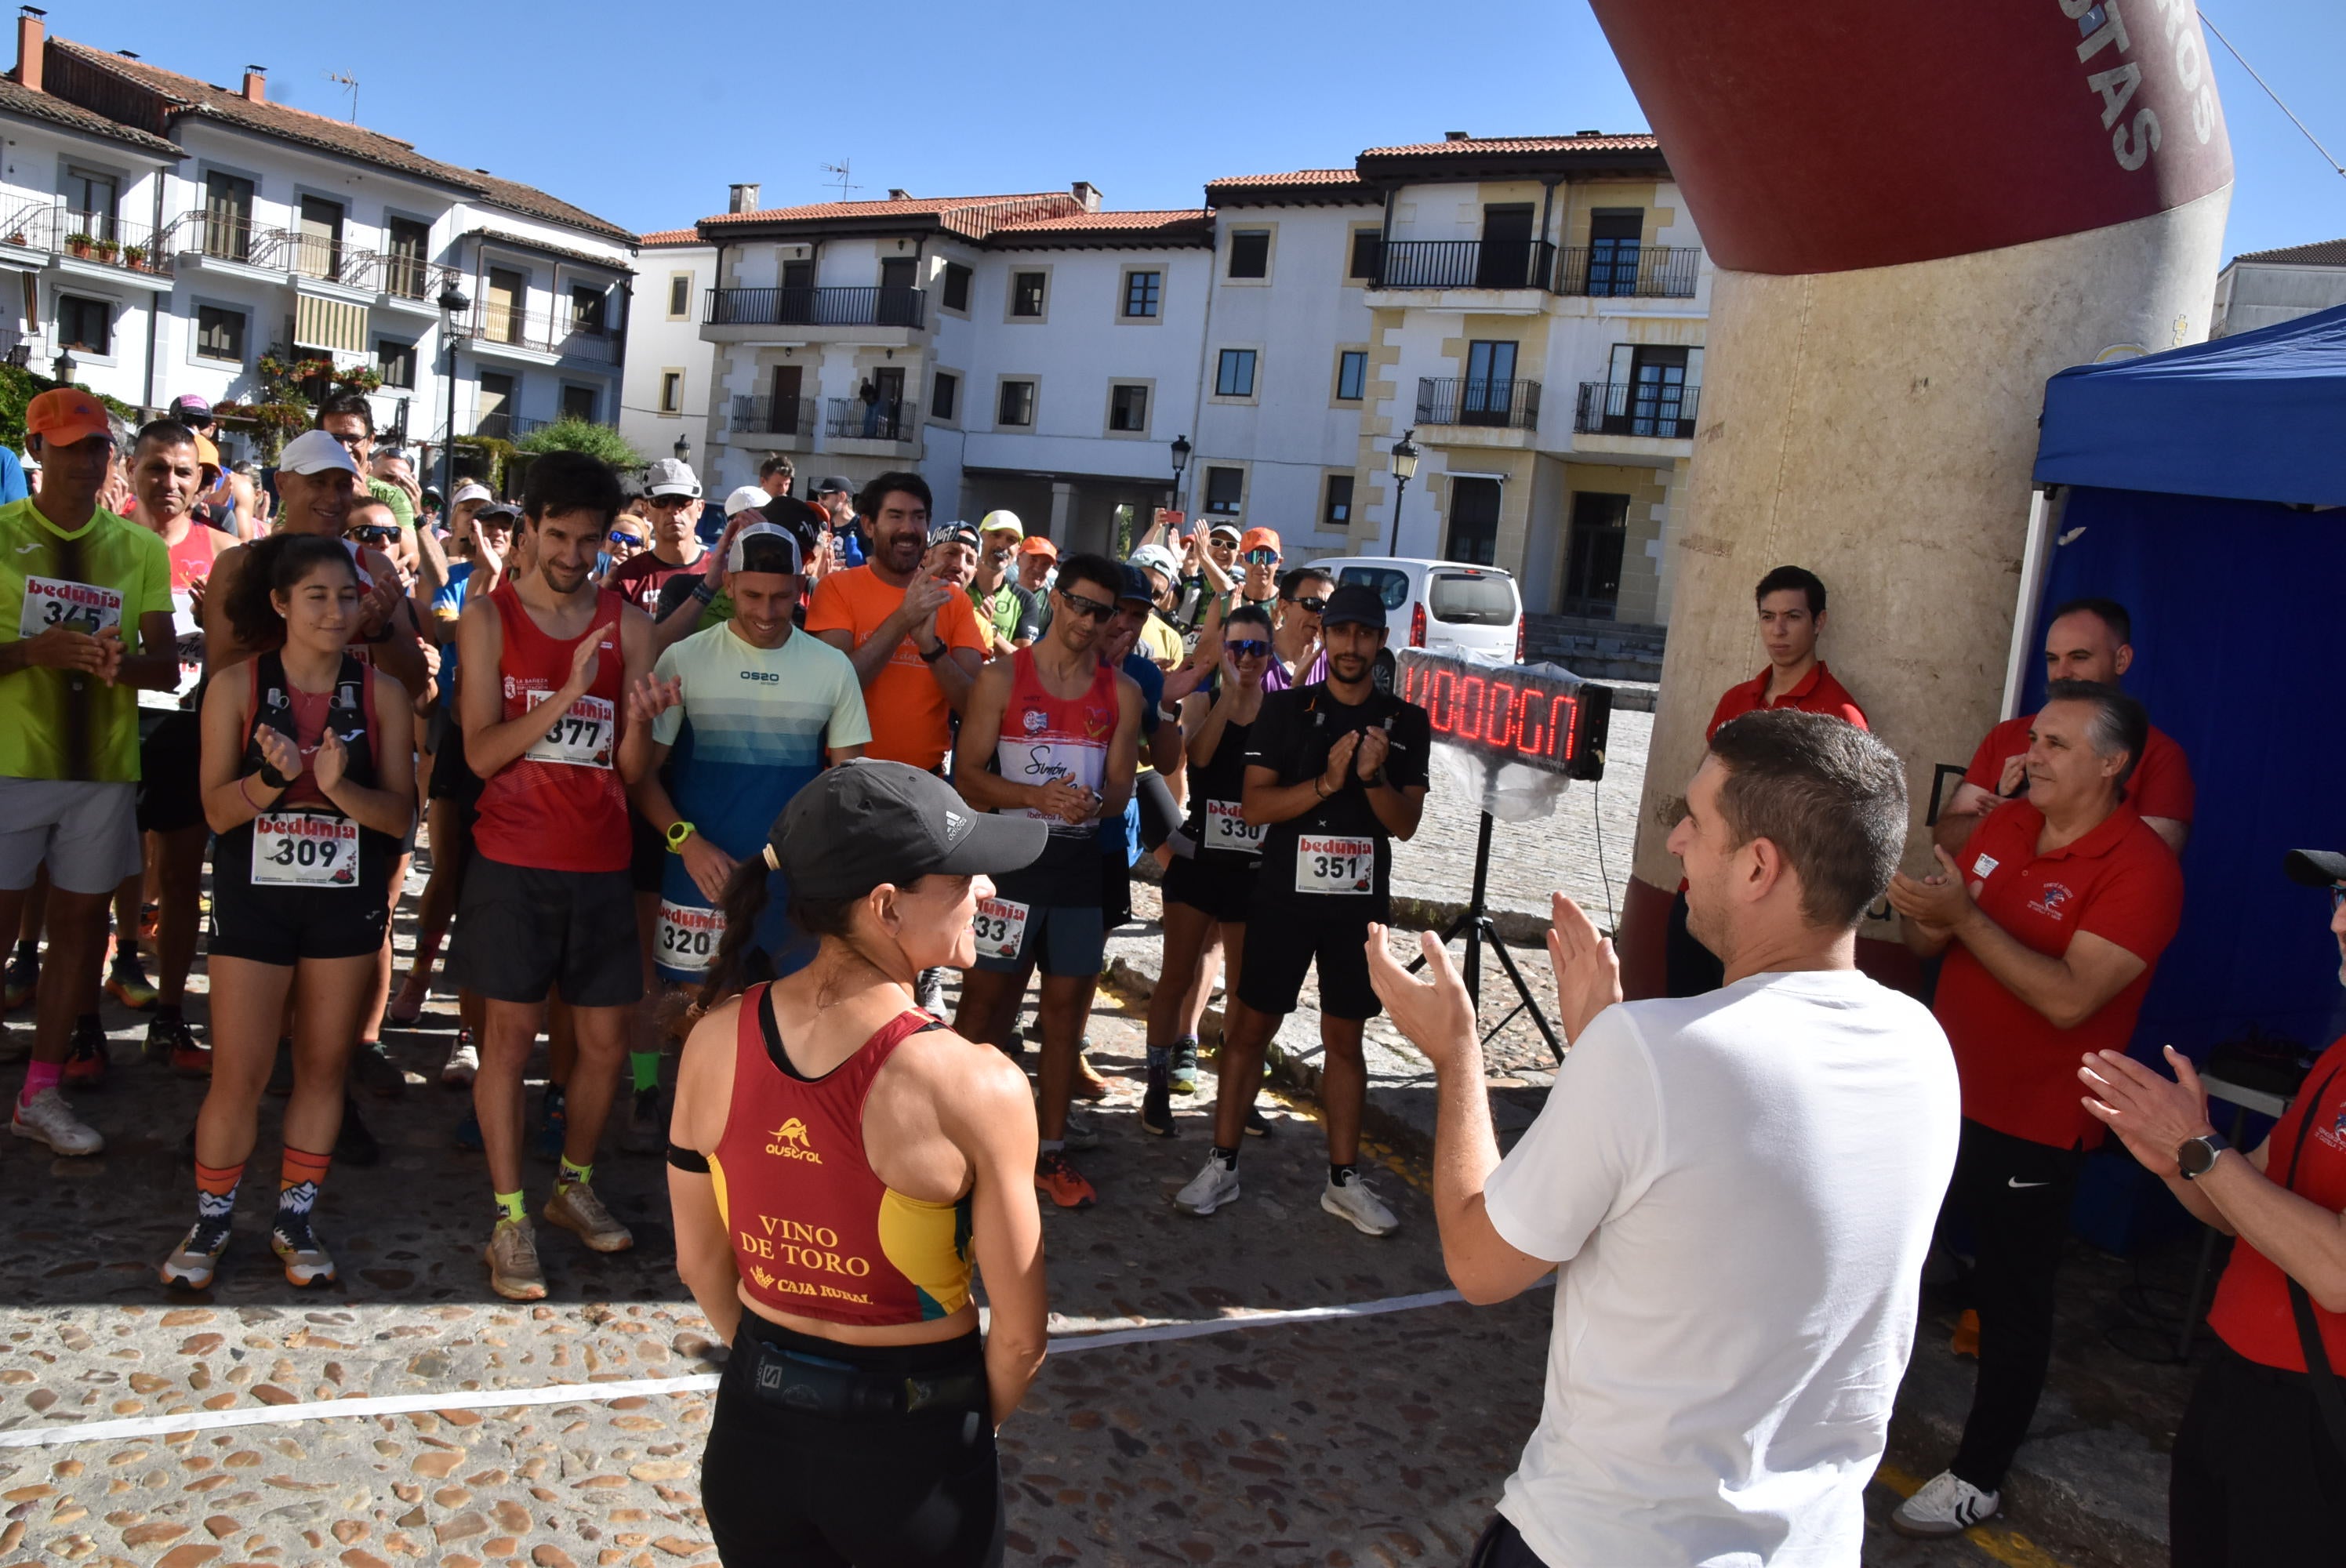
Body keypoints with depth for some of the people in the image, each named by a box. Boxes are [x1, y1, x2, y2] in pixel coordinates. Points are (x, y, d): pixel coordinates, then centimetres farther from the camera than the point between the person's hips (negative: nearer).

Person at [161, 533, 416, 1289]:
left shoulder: (381, 695, -1)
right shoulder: (236, 689, -2)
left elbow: (400, 813, -4)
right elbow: (217, 809, -5)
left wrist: (340, 787, -23)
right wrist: (273, 778, -24)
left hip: (347, 900, 1)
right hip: (254, 897, -1)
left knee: (324, 1067, 8)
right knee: (238, 1075, 0)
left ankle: (295, 1220, 24)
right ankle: (209, 1223, 21)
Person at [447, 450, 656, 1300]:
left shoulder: (627, 624, 4)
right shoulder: (489, 617, 0)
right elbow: (481, 751, -9)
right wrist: (569, 693, -21)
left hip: (601, 861, 2)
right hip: (514, 856, -2)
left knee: (606, 1037, 8)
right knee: (510, 1031, 2)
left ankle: (575, 1186, 30)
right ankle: (510, 1220, 14)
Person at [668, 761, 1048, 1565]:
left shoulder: (716, 1039, -12)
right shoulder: (977, 1086, -25)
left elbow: (701, 1263, 1)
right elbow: (1020, 1338, -15)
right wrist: (962, 1435, 5)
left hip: (752, 1431, 4)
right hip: (910, 1448, -3)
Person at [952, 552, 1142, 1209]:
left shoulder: (1122, 692, 6)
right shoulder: (1002, 677, -3)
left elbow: (1121, 787, 5)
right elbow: (967, 776, -7)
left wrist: (1095, 803, -18)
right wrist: (1037, 796, -23)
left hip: (1082, 865, 3)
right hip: (1010, 859, -3)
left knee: (1067, 1009, 8)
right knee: (983, 1004, 3)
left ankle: (1051, 1151, 19)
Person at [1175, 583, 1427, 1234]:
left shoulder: (1406, 723, 4)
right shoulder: (1286, 709, -1)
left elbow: (1406, 824, 2)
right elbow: (1254, 805, -8)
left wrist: (1374, 778, -17)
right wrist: (1327, 781, -20)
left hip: (1359, 903, 2)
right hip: (1285, 894, -1)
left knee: (1345, 1038, 10)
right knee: (1250, 1028, 4)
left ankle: (1343, 1180, 19)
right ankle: (1222, 1164, 16)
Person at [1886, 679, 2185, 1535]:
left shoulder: (2140, 867, -18)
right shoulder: (2002, 825, 3)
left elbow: (2070, 998, -28)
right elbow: (1934, 941, 9)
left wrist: (1965, 916, -30)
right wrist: (1920, 914, -14)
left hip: (2035, 1125, -7)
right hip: (1944, 1095, 7)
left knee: (2011, 1298, 7)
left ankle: (1978, 1477, 24)